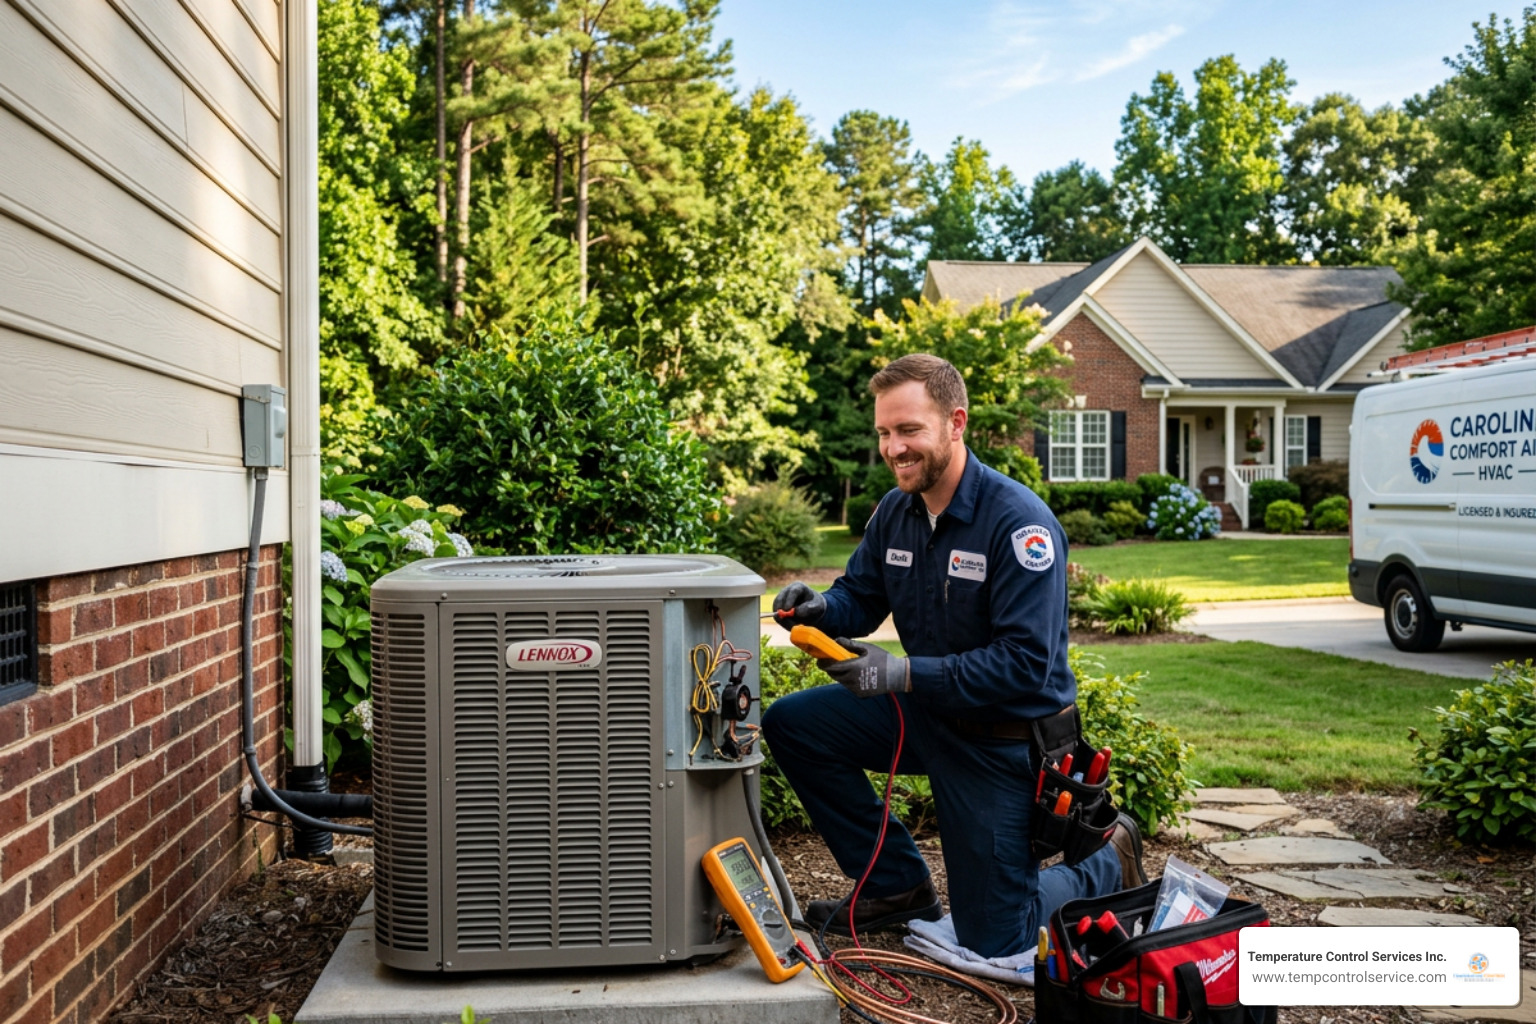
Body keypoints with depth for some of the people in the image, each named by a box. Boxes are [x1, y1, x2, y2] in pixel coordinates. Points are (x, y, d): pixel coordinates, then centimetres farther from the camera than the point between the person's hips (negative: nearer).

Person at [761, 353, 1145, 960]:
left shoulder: (1021, 524, -26)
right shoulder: (895, 511, -3)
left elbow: (1027, 663, -30)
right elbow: (859, 597, 6)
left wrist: (902, 673, -36)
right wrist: (817, 610, -19)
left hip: (1004, 738, -7)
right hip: (927, 711, 7)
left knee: (993, 944, 0)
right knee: (791, 724, -4)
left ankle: (1108, 866, 30)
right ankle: (898, 885, 9)